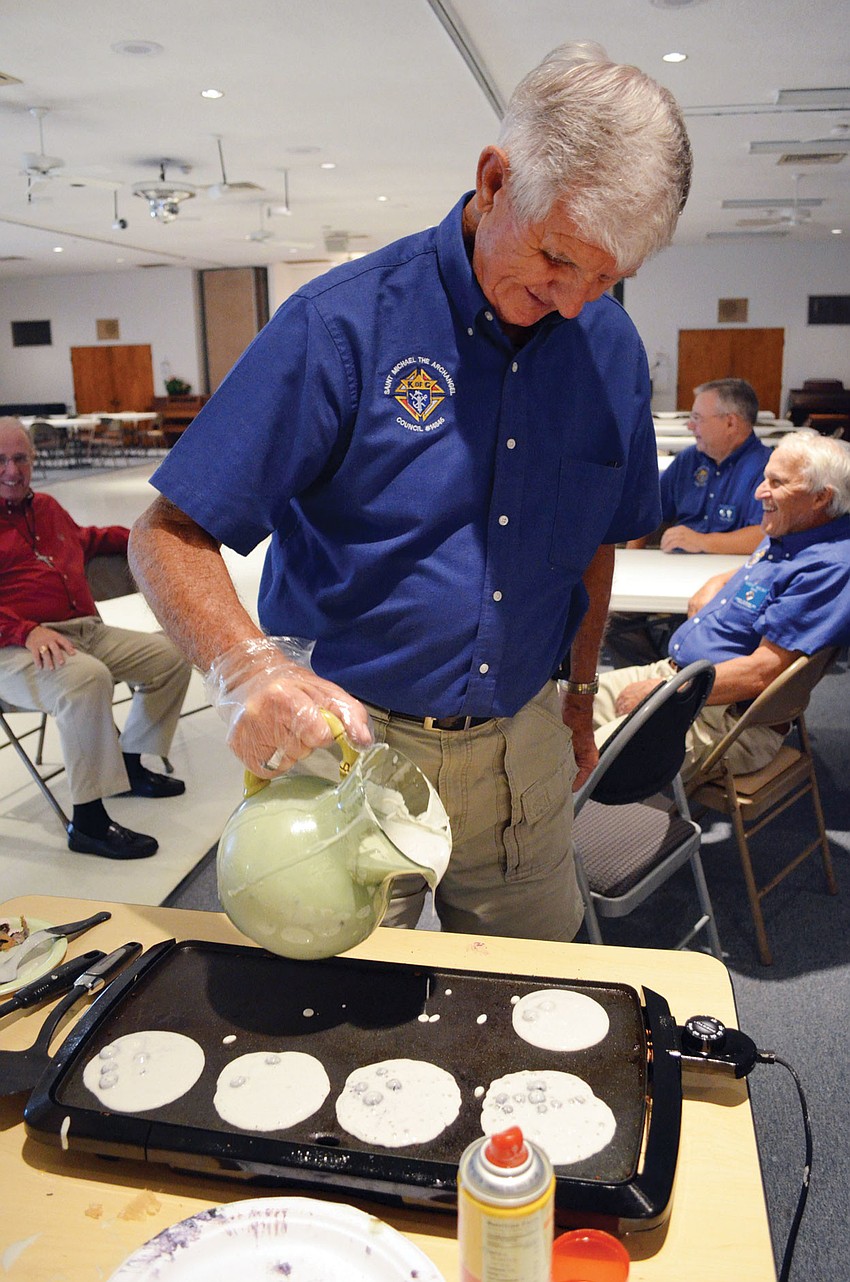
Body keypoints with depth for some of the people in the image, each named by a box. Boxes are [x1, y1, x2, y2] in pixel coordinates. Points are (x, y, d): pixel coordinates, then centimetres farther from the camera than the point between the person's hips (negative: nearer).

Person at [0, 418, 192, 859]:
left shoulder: (46, 507, 22)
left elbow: (83, 539, 44)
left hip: (87, 630, 9)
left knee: (170, 655, 4)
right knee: (87, 678, -38)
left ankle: (129, 763, 17)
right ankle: (87, 821, -30)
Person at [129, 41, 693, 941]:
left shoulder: (612, 350, 1)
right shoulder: (344, 323, -15)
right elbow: (168, 536, -16)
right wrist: (248, 668, -34)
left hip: (523, 752, 5)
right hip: (343, 744, -4)